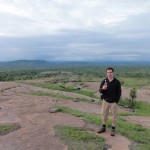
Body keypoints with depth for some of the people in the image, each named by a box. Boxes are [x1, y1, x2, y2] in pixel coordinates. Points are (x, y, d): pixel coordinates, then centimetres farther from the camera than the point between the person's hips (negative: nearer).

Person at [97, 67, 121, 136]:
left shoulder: (117, 82, -7)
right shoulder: (104, 81, -2)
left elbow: (119, 92, -3)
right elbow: (100, 91, -2)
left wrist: (116, 101, -8)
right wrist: (103, 88, -25)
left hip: (113, 102, -2)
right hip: (105, 101, 2)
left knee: (114, 116, 7)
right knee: (104, 114, 10)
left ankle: (113, 130, 20)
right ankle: (103, 128, 27)